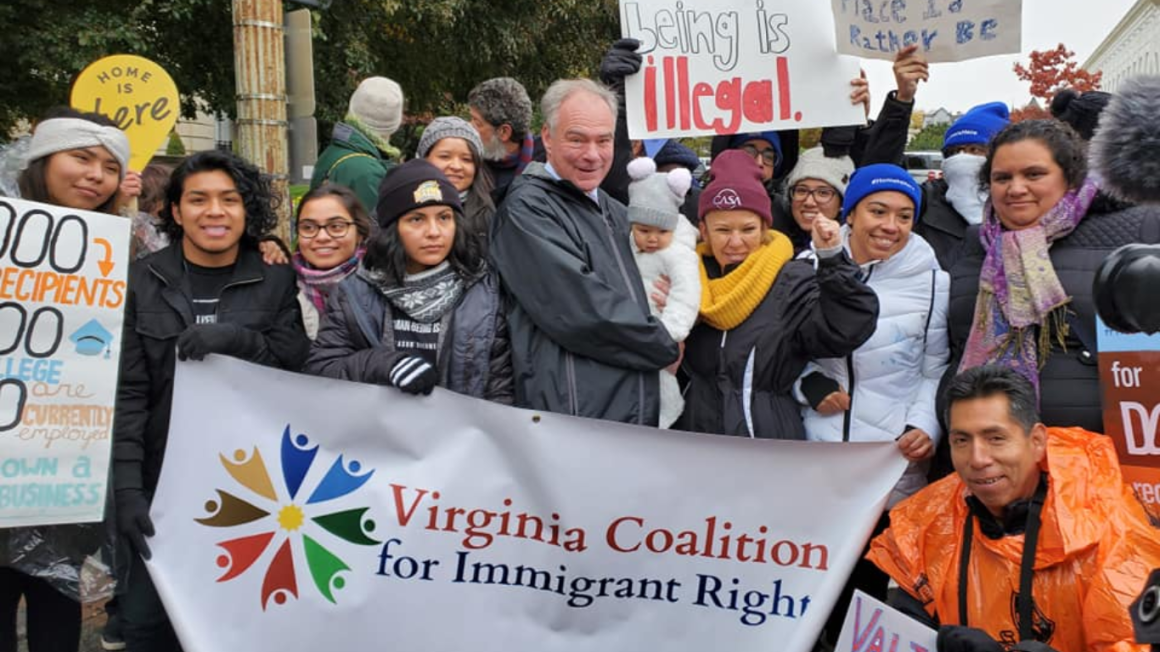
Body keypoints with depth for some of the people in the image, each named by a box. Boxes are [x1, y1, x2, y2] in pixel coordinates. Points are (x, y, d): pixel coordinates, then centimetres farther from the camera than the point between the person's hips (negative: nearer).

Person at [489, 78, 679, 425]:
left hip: (641, 412, 8)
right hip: (575, 418, -8)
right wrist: (665, 348, -8)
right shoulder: (527, 209, -11)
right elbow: (581, 311, -20)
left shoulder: (614, 212, 17)